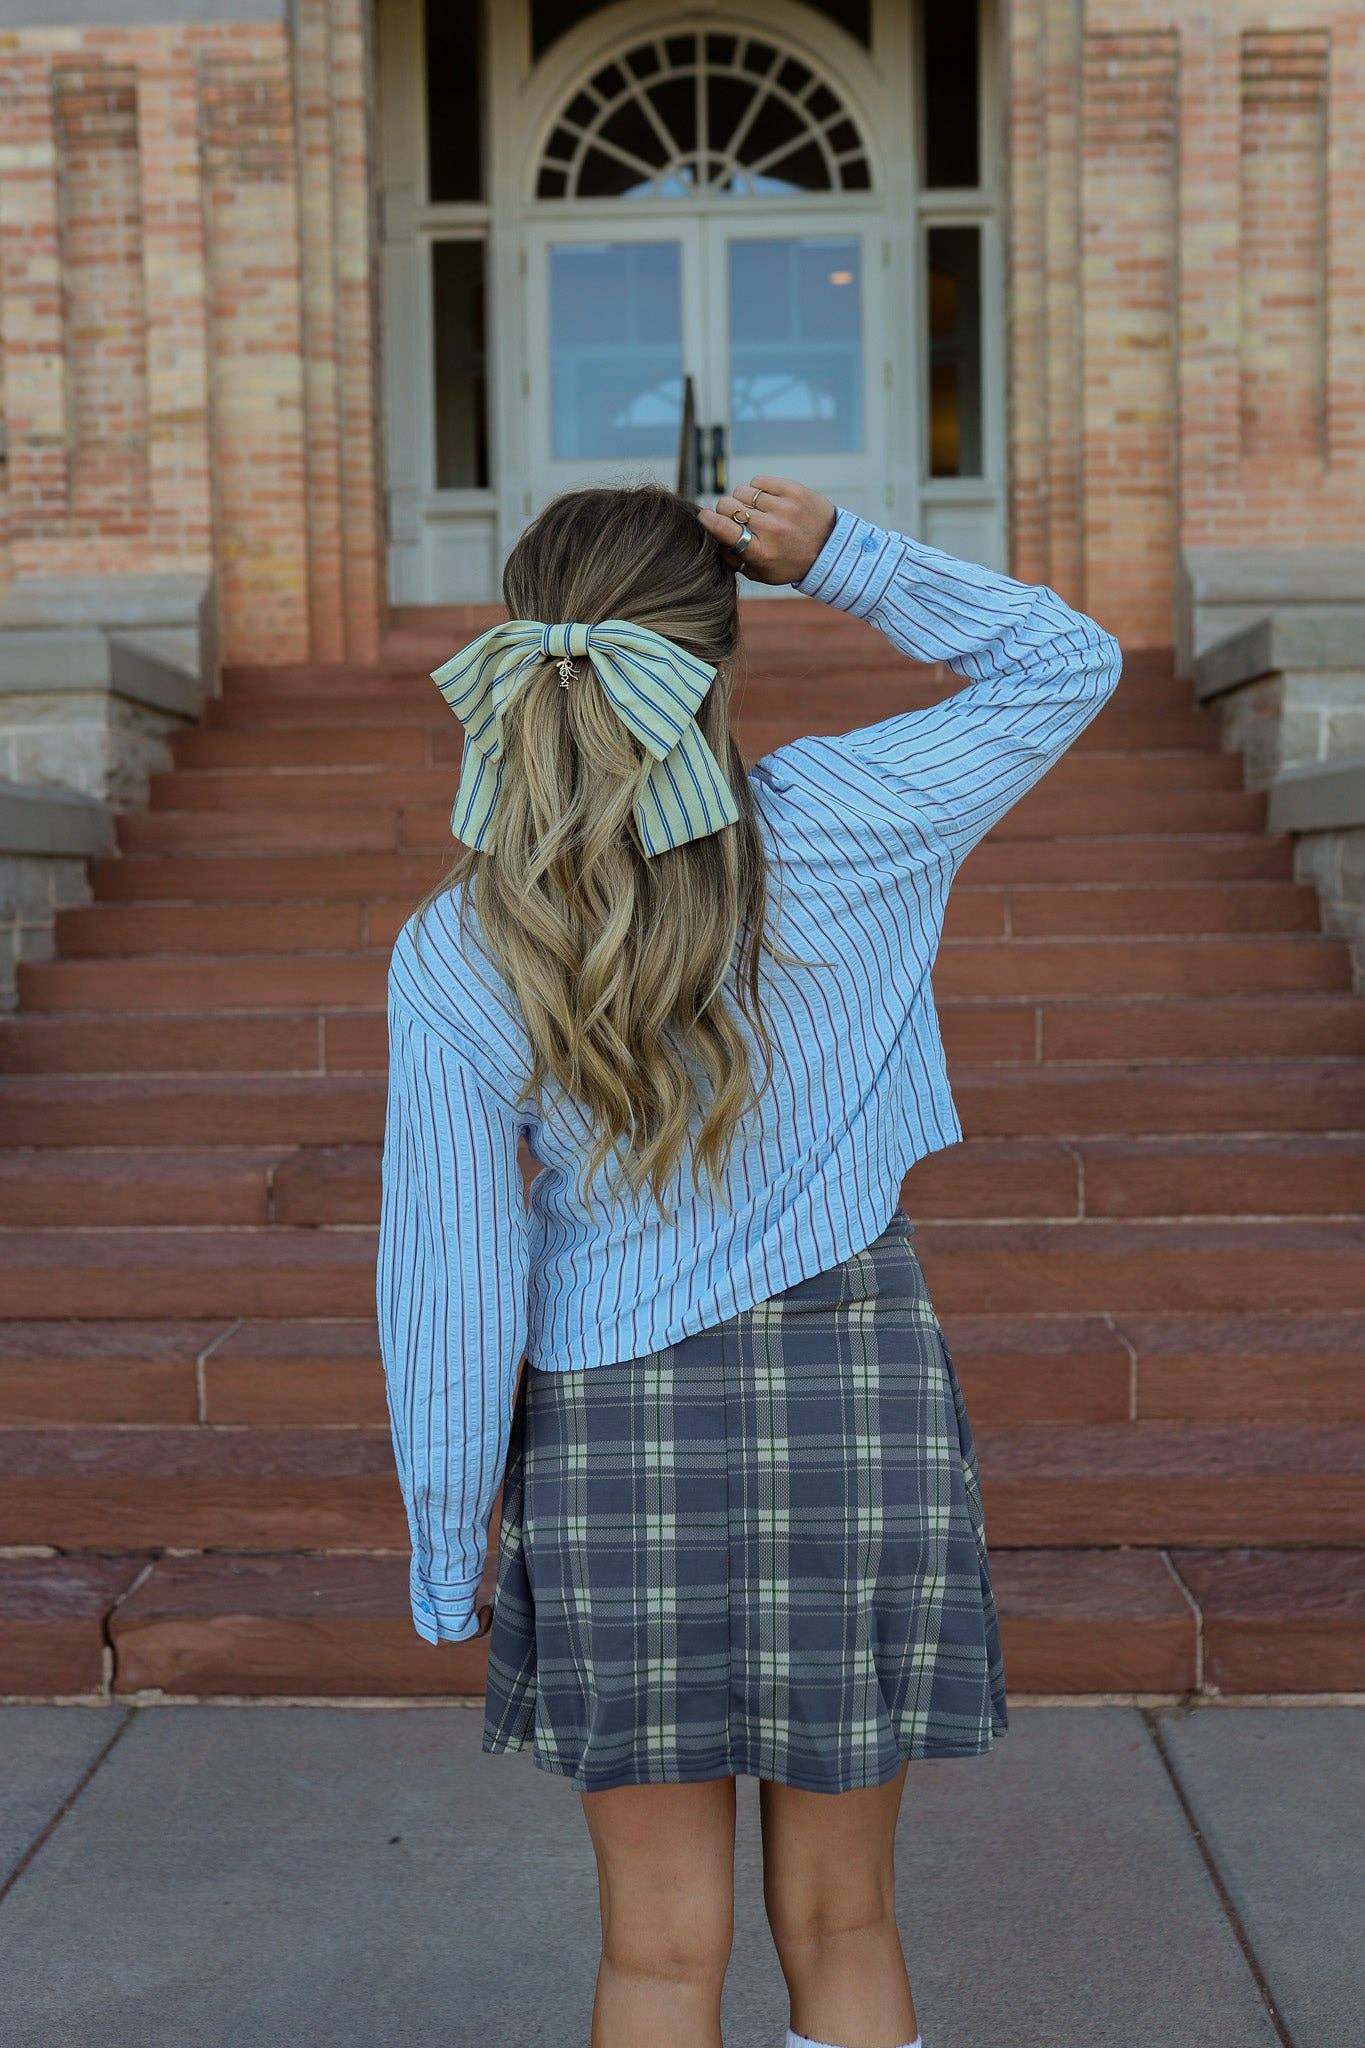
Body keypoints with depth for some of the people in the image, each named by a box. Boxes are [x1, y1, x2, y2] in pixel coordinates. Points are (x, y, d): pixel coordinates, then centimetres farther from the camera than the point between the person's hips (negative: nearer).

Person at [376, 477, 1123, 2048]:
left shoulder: (454, 960, -13)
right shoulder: (833, 830, -12)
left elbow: (453, 1281, -9)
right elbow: (1064, 661, 4)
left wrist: (446, 1554, 4)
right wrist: (841, 556, -6)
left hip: (614, 1445, 0)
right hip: (860, 1415, 1)